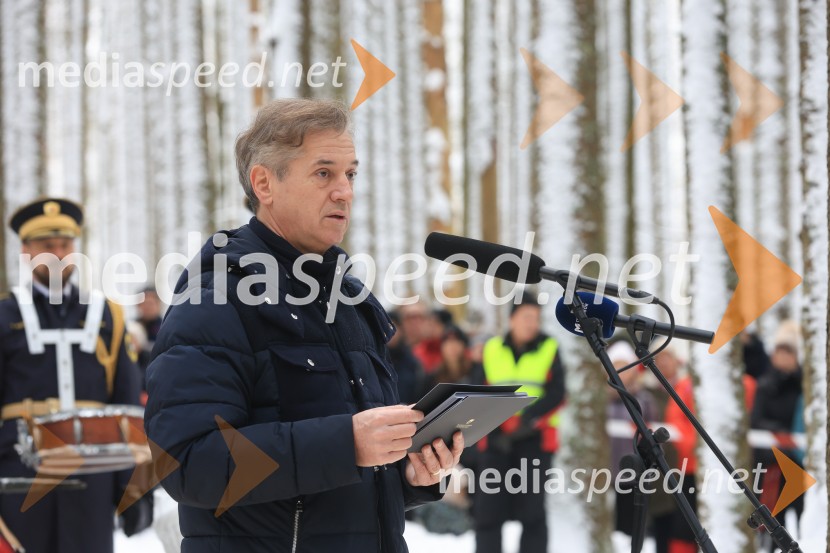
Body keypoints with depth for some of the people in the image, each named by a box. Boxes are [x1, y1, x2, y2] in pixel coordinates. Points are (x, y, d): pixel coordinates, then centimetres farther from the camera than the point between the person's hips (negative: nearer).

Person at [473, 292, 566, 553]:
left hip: (535, 438, -2)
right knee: (488, 506, 1)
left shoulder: (549, 349, 2)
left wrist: (528, 418, -20)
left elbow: (556, 393, -5)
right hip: (496, 439, 2)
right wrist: (495, 427, -7)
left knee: (532, 507, -3)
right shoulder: (492, 349, 9)